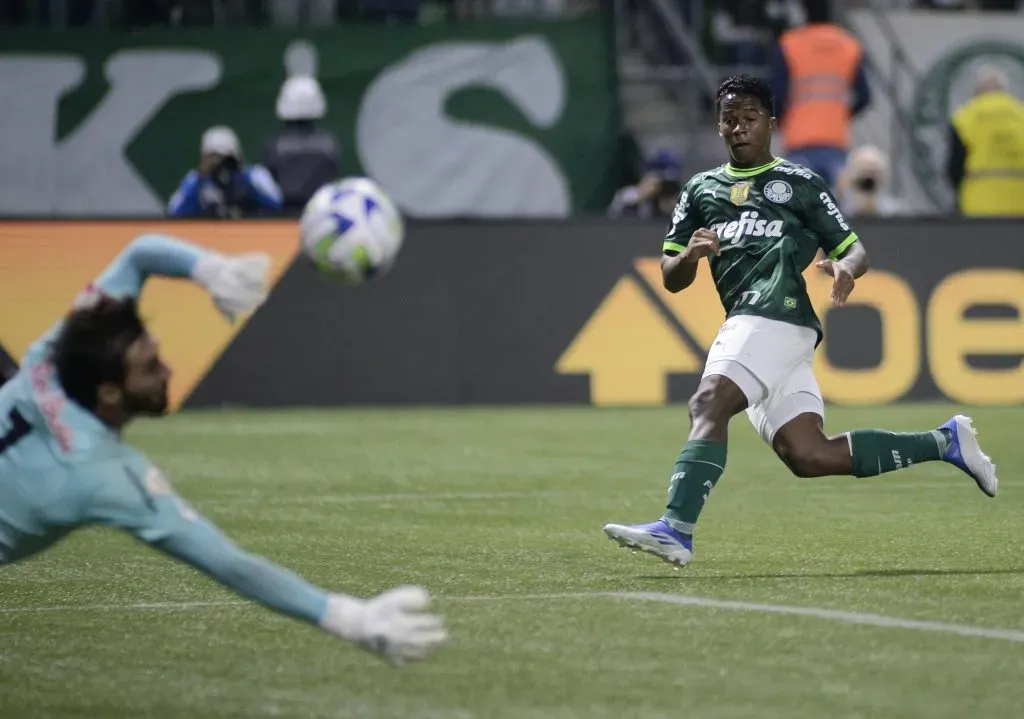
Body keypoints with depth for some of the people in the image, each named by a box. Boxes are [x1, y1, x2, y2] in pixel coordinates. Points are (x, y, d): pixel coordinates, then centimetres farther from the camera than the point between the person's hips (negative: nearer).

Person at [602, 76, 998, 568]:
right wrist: (689, 255, -1)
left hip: (775, 312, -5)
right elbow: (671, 279, 22)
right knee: (809, 457, -5)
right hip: (747, 323, 6)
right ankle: (945, 443, 8)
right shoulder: (701, 189, 27)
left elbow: (854, 250, 13)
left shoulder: (798, 184, 16)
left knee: (708, 403, -26)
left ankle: (676, 529, -39)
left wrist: (845, 269, -11)